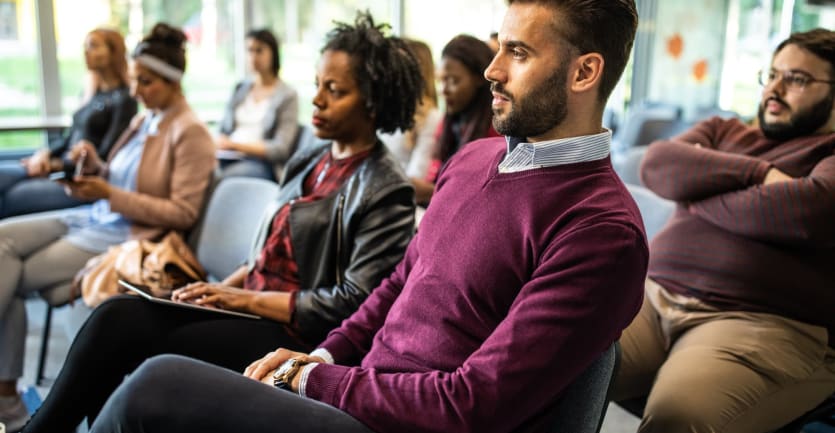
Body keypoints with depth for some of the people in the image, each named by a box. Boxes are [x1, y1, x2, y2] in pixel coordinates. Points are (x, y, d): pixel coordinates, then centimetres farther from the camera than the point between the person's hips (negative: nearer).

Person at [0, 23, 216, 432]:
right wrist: (95, 166, -3)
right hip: (97, 218, 8)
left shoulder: (191, 134, -13)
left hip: (130, 238, -8)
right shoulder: (145, 119, 12)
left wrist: (108, 194, -20)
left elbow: (183, 213, -18)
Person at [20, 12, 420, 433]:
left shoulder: (386, 191, -12)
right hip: (250, 305, 7)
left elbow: (353, 304, -17)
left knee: (125, 339, -16)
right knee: (116, 316, -14)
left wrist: (246, 299, -15)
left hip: (297, 333, -7)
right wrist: (222, 289, 0)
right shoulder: (307, 161, 12)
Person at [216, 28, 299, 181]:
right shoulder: (240, 88, 22)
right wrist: (220, 143, -5)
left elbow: (280, 149, -4)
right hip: (227, 159, 5)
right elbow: (224, 129, 20)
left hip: (261, 163, -5)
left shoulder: (288, 95, 4)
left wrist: (235, 145, -12)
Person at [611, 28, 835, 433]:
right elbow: (657, 164, 4)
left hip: (763, 322, -4)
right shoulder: (724, 131, 23)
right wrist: (758, 172, -7)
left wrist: (697, 190, -2)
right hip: (653, 295, 5)